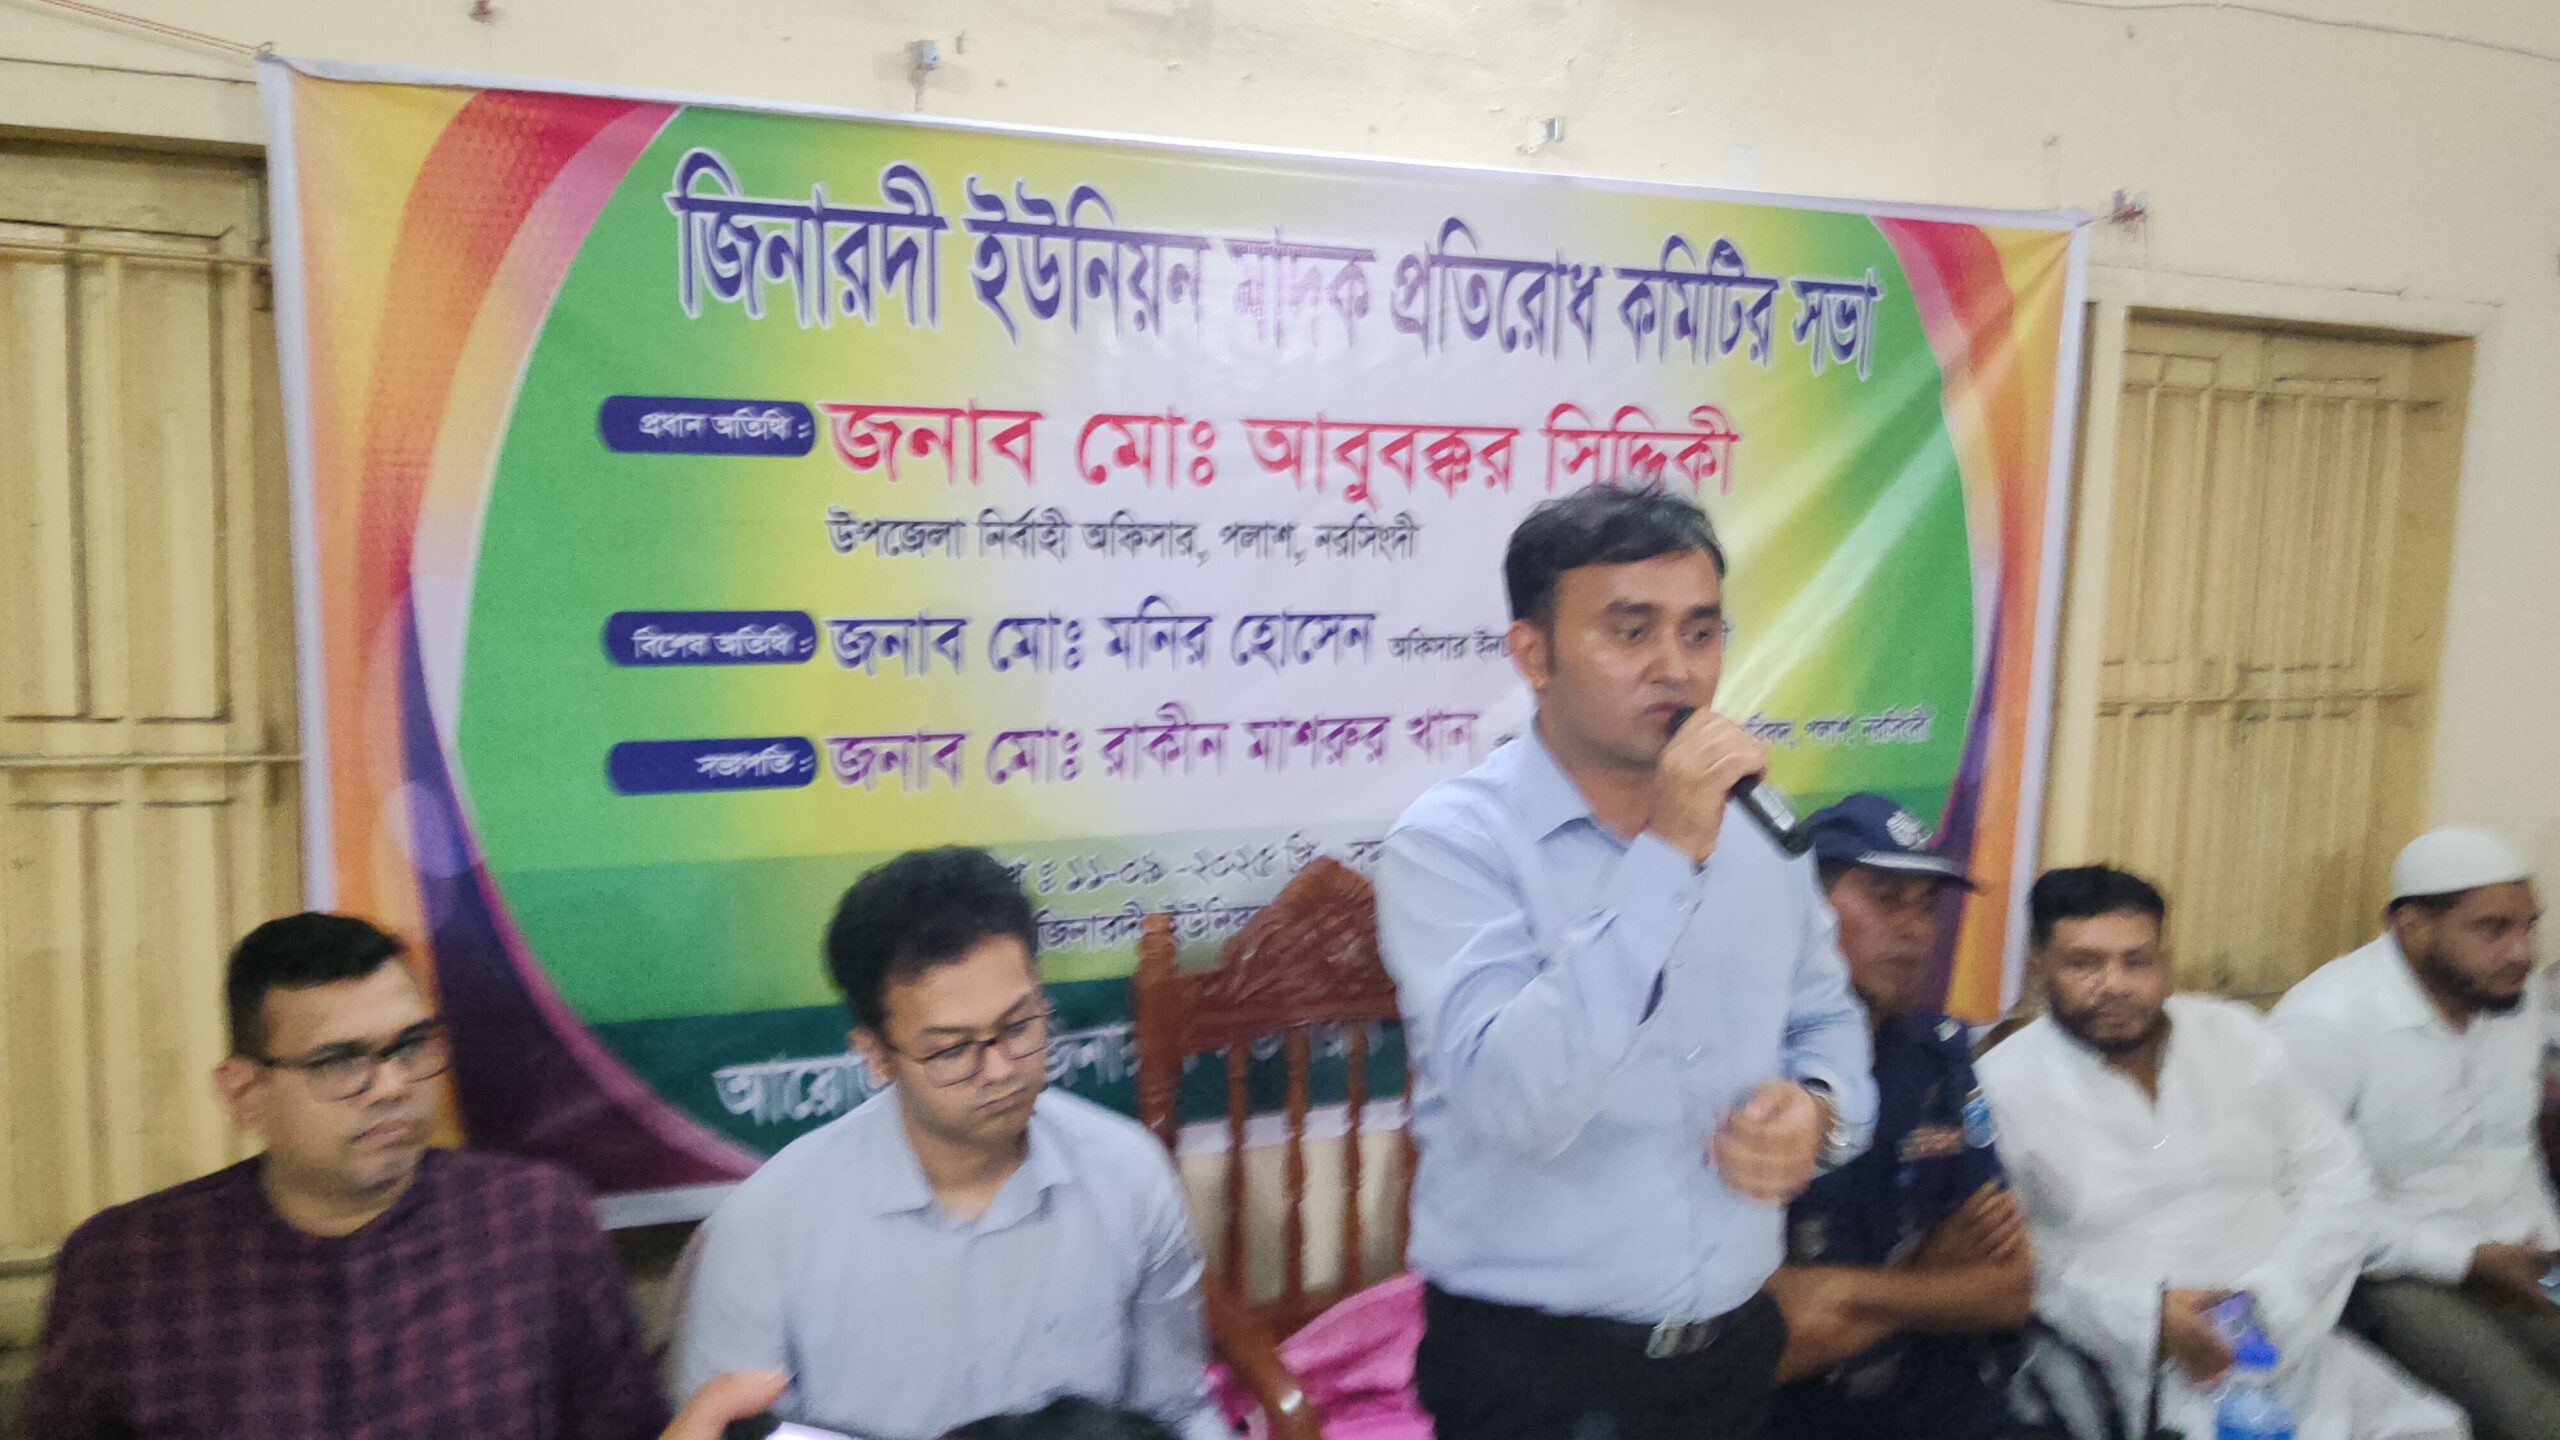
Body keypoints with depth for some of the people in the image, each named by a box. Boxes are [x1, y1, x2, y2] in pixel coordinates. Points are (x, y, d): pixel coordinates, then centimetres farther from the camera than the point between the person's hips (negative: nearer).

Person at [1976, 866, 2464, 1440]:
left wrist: (2266, 1302, -7)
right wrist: (2146, 1315, -16)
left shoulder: (2235, 1036, 7)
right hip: (2134, 1376, -5)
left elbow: (2336, 1183, 7)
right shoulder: (2002, 1086, -6)